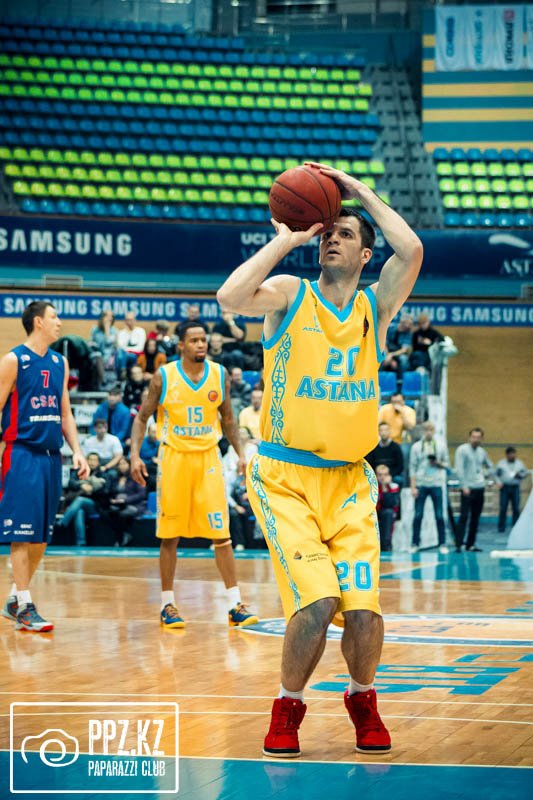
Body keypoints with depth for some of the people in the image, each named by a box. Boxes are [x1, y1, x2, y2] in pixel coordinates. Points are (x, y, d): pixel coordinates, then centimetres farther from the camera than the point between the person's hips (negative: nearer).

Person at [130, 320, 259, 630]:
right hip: (175, 457, -1)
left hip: (208, 458, 1)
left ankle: (236, 605, -2)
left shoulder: (220, 375, 2)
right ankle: (168, 604, 13)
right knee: (170, 535, 3)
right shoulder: (164, 377, -5)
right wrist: (135, 454, -10)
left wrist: (241, 454, 6)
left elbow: (227, 418, 14)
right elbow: (142, 418, 2)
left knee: (221, 534, -4)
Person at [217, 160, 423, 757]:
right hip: (284, 478, -2)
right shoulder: (290, 295, 1)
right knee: (316, 601, -18)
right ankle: (288, 707, 7)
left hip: (349, 481, 2)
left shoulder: (376, 306, 7)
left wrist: (362, 192, -4)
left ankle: (362, 699, 19)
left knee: (363, 606, -10)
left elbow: (412, 250, -12)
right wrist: (287, 238, -12)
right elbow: (231, 297, -21)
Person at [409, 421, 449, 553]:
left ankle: (442, 544, 5)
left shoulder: (440, 446, 7)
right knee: (418, 515, 0)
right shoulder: (416, 447, 4)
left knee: (439, 516, 0)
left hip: (436, 485, 0)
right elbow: (412, 468, 2)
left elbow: (446, 464, 11)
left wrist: (438, 464, -11)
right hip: (421, 485, 0)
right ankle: (415, 544, 7)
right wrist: (413, 487, -5)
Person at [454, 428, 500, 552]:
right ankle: (458, 544, -13)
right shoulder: (462, 450, -6)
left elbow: (489, 466, 27)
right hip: (468, 489, -6)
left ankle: (471, 544, 13)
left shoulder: (482, 452, 13)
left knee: (475, 518, 8)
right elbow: (459, 469, -12)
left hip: (480, 488, 6)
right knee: (464, 516, -11)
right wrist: (464, 486, -19)